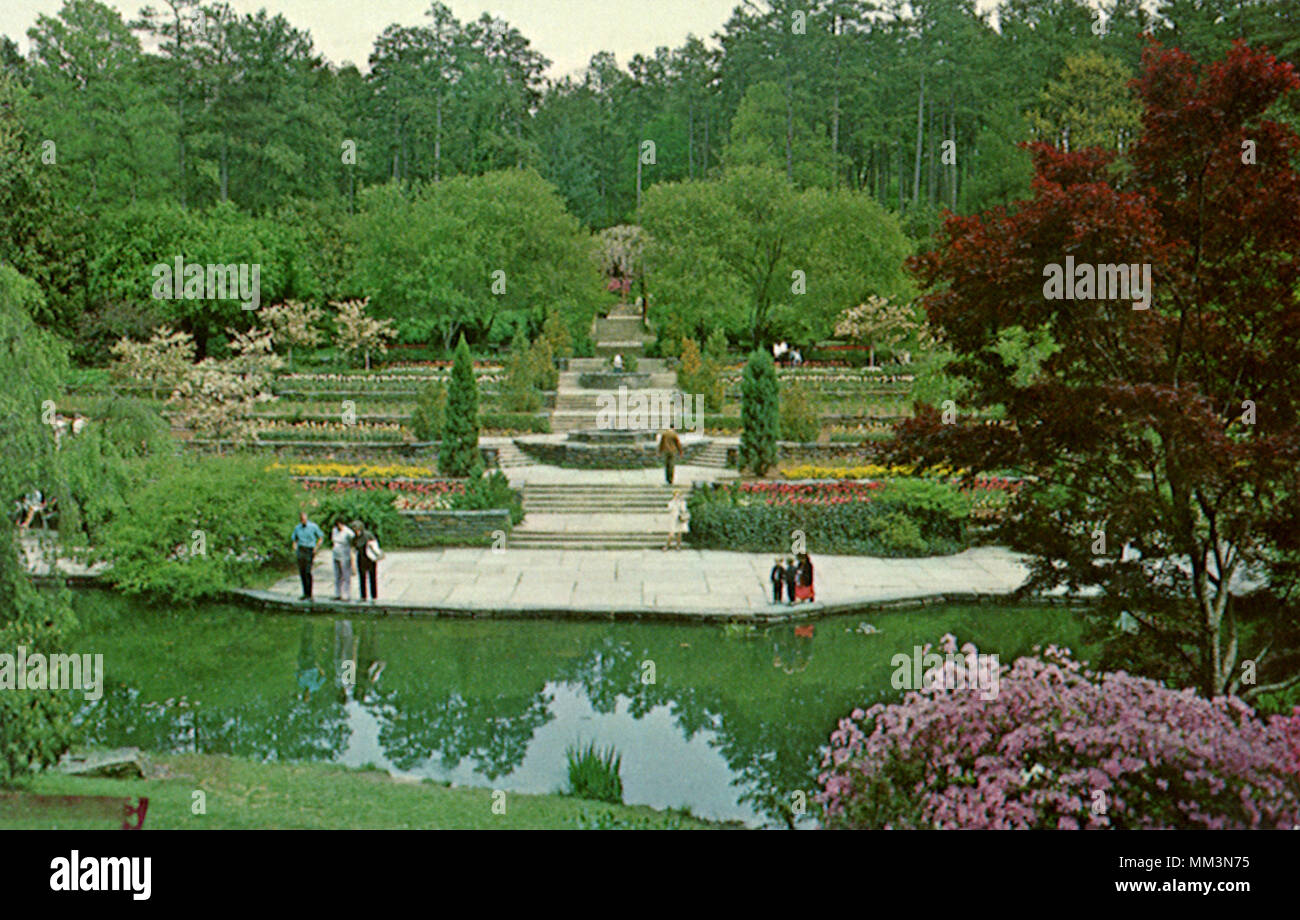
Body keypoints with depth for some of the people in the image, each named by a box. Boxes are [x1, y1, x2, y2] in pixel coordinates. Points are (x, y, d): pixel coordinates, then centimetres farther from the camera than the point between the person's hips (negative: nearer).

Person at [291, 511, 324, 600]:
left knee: (308, 572, -15)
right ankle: (305, 594, 10)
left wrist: (316, 548, -7)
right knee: (302, 572, 3)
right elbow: (295, 539, 19)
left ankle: (309, 594, -12)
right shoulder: (297, 528, 10)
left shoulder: (313, 526, -2)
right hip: (300, 551, 5)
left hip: (309, 550, -5)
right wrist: (294, 545, -3)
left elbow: (321, 537, 5)